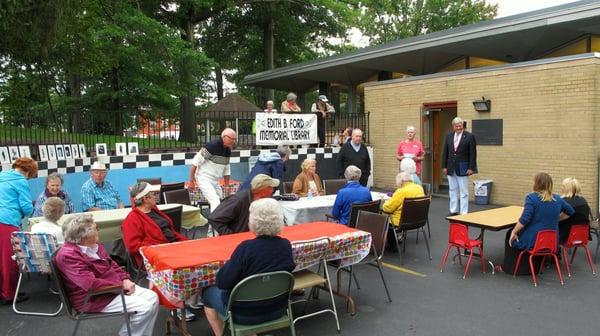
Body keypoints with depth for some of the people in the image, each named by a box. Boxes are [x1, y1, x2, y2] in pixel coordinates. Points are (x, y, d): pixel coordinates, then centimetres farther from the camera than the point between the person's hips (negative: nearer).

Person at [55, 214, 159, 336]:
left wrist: (125, 279, -4)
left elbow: (111, 264, 15)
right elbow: (91, 284, -30)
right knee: (144, 307, -20)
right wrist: (121, 286, -21)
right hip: (94, 298, -9)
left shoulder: (93, 245, 6)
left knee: (152, 298, -2)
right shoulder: (68, 255, -22)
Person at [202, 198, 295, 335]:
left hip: (246, 314, -5)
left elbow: (222, 283, -22)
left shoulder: (246, 248, -27)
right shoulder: (286, 245, -11)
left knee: (208, 292, 21)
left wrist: (230, 262, -3)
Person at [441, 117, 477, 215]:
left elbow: (473, 154, -7)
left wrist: (471, 168, -11)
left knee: (463, 192, 1)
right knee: (453, 191, 11)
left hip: (462, 168, -4)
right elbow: (445, 152, 9)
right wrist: (444, 166, 4)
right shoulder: (449, 136, 7)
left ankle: (463, 213, 6)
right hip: (451, 168, 4)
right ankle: (453, 211, 18)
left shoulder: (469, 136, -5)